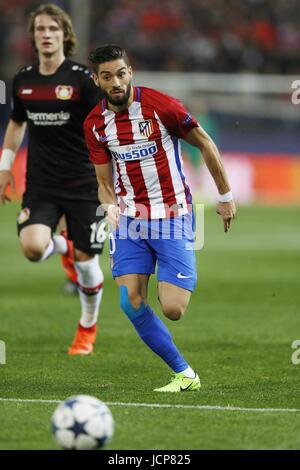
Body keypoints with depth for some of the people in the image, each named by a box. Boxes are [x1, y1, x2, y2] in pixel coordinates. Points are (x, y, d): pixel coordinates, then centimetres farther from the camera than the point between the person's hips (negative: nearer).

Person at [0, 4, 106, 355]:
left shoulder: (82, 79, -10)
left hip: (83, 184, -3)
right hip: (41, 184, 3)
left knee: (85, 261, 1)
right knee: (32, 247, -21)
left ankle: (88, 327, 28)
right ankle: (64, 246, 17)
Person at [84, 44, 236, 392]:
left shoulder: (160, 105, -12)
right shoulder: (94, 124, 1)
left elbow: (204, 144, -1)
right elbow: (104, 181, 9)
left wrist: (225, 196, 4)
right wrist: (111, 208, -14)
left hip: (172, 216, -4)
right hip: (130, 218, 4)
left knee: (172, 309, -12)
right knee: (130, 302, -12)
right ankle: (184, 374, 1)